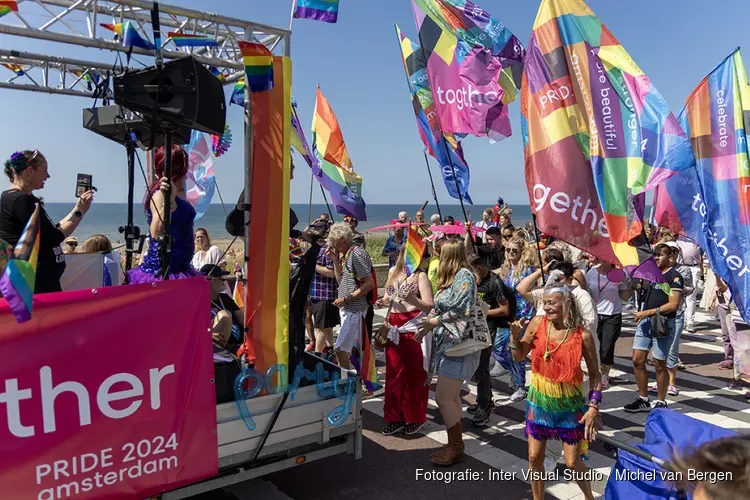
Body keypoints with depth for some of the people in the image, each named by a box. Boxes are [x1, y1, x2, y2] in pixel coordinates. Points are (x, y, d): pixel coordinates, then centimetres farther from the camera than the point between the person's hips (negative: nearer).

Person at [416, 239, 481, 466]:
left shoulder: (464, 276, -14)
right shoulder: (452, 277, 15)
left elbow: (460, 311, -21)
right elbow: (440, 308, 15)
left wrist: (435, 321, -14)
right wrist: (426, 327, 5)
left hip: (459, 345, -10)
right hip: (448, 343, 10)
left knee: (443, 397, -8)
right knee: (451, 396, 13)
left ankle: (455, 446, 7)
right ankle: (455, 444, 23)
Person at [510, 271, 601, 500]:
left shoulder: (582, 335, -16)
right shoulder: (537, 323, -9)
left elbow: (595, 374, -6)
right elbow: (519, 356, 4)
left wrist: (594, 407, -11)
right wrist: (515, 336, -14)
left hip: (569, 404, -3)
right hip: (539, 400, 3)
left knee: (572, 462, 7)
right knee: (535, 457, 9)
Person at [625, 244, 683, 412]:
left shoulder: (674, 277, -9)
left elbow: (673, 305, -17)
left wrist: (648, 312, -18)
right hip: (645, 322, 7)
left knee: (659, 365, 3)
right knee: (637, 360, 4)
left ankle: (661, 403, 18)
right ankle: (643, 400, 17)